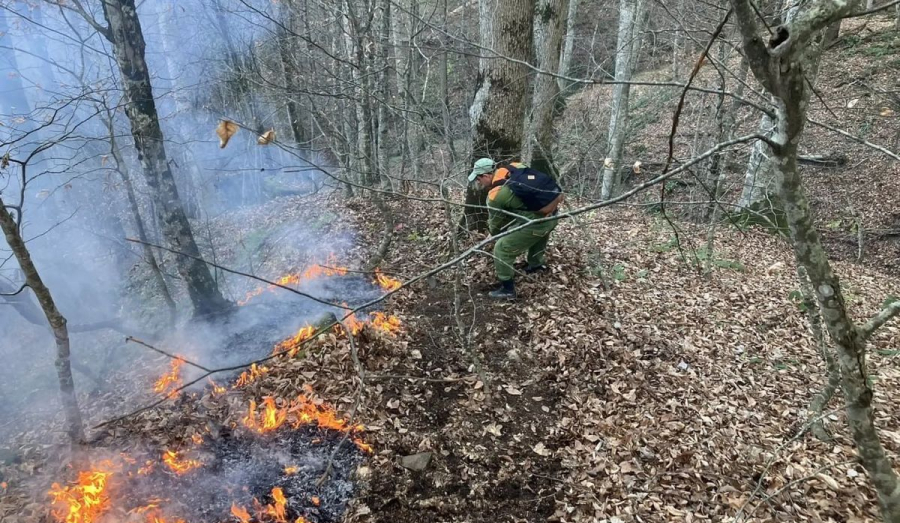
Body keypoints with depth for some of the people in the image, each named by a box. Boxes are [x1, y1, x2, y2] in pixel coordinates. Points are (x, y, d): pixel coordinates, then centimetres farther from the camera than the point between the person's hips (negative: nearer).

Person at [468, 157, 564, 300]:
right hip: (552, 215, 8)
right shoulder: (515, 167, 7)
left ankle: (507, 289, 12)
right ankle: (537, 264, 56)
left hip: (535, 223, -8)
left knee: (502, 249, 3)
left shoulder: (495, 195, -10)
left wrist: (495, 233, 28)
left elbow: (495, 224, 5)